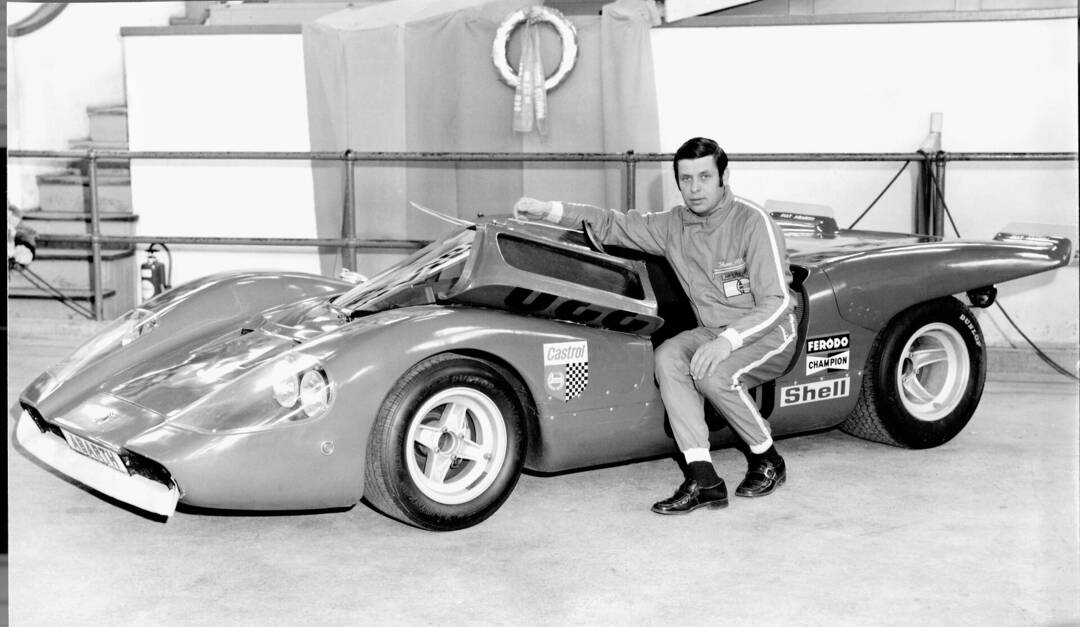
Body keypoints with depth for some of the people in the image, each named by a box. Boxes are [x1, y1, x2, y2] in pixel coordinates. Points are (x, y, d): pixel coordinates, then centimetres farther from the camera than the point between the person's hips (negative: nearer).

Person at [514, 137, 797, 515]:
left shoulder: (753, 223, -17)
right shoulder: (673, 225, 0)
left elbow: (776, 303, -20)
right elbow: (611, 225, 4)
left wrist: (728, 341, -34)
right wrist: (548, 210, -11)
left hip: (769, 333, -6)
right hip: (714, 332, 6)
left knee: (713, 375, -33)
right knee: (668, 357, -24)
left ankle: (768, 461, -6)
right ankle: (703, 479, -25)